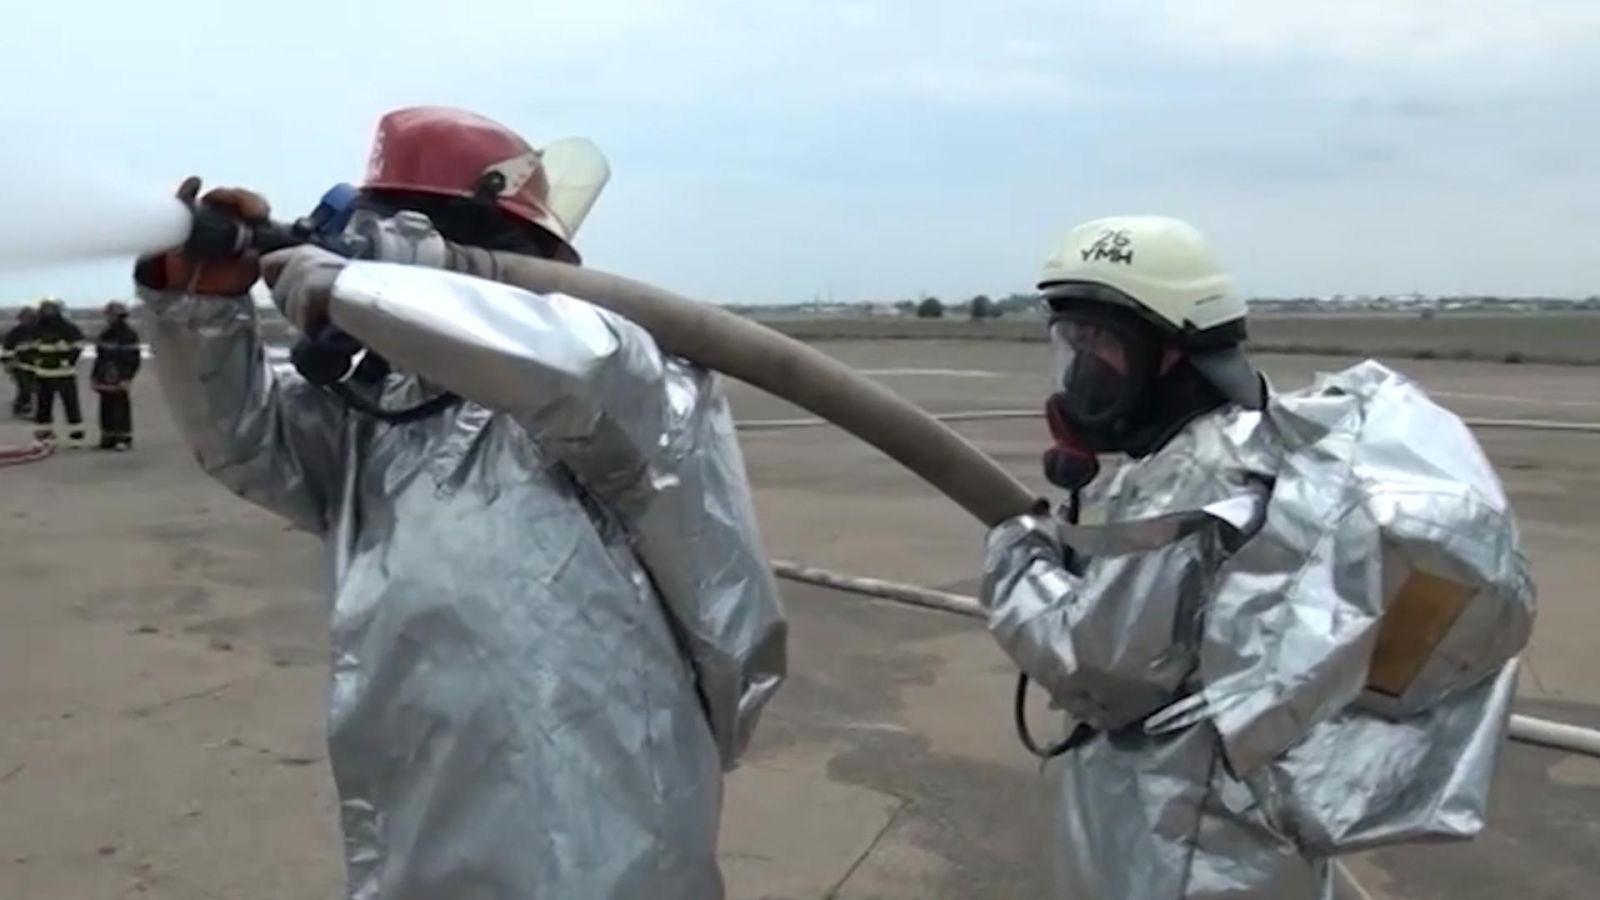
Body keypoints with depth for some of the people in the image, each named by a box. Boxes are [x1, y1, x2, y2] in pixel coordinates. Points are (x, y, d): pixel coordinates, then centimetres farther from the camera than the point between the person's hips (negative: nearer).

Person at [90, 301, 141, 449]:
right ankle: (108, 438, 14)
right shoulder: (105, 335, 17)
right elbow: (100, 357, 22)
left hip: (120, 381, -7)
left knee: (121, 409, -6)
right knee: (106, 408, 8)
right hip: (105, 380, 7)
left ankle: (124, 438, -1)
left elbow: (133, 359, -11)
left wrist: (127, 378, -18)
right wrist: (94, 375, 17)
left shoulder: (129, 335, -6)